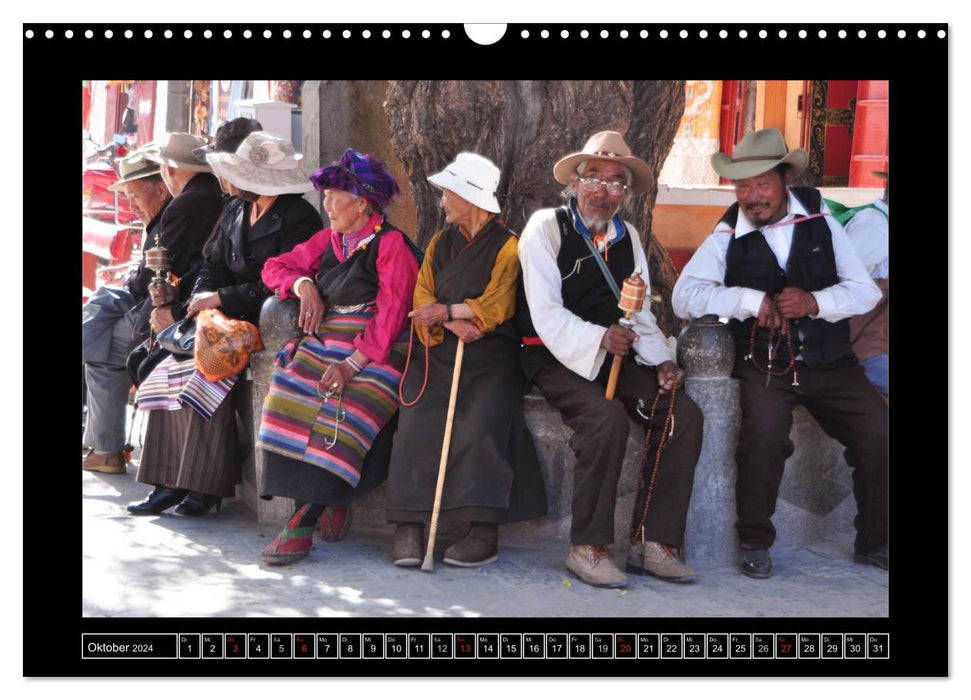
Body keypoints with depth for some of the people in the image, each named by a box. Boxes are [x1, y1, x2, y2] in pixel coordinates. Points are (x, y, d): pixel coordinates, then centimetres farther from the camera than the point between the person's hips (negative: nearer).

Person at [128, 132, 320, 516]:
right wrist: (193, 304, -5)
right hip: (231, 318, 8)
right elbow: (214, 266, 16)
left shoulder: (299, 218, -10)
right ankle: (172, 482, -9)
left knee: (208, 376, -28)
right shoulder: (235, 211, 16)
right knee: (169, 371, -11)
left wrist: (219, 298, -15)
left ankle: (208, 485, -18)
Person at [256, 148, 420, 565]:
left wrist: (353, 363, -22)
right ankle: (329, 498, -17)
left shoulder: (391, 244, -4)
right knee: (289, 399, -21)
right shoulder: (328, 240, 19)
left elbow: (390, 313, -12)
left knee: (339, 415, -28)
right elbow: (276, 267, 26)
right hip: (323, 343, 7)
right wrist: (304, 285, 3)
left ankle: (303, 524, -27)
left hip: (375, 351, -6)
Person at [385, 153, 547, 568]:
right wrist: (454, 325, -9)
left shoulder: (507, 246, 6)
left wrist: (449, 310, -17)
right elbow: (423, 299, 11)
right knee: (417, 422, -21)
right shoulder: (440, 242, 22)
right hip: (438, 351, 4)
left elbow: (496, 305, -6)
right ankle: (408, 528, -23)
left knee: (480, 424, -28)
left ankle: (484, 531, -23)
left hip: (489, 353, -4)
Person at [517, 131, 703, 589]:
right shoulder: (546, 227, -3)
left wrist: (662, 361, -6)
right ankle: (587, 548, -21)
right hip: (556, 359, -5)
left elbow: (641, 316, 12)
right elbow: (547, 315, -13)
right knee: (607, 417, -33)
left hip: (616, 358, 6)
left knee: (684, 414, -17)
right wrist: (597, 340, -28)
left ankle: (652, 543, -13)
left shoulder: (628, 237, 15)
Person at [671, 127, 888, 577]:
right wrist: (751, 300, -22)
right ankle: (754, 544, -6)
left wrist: (815, 302, -17)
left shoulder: (820, 222, 4)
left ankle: (874, 543, 9)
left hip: (830, 363, 2)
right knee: (763, 430, -29)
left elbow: (866, 291, 1)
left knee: (878, 432, -14)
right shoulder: (728, 238, 0)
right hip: (765, 366, -2)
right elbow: (684, 296, -11)